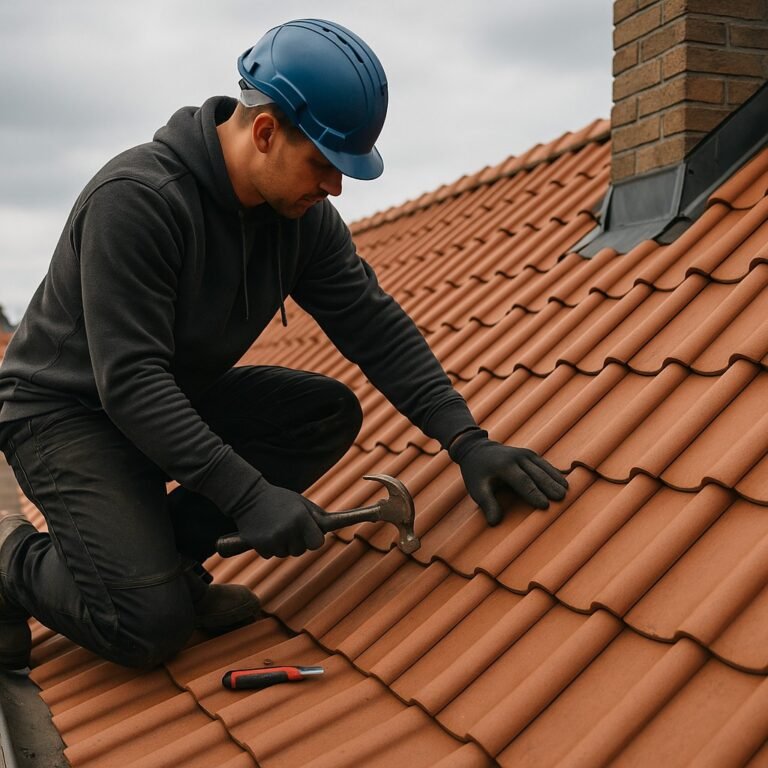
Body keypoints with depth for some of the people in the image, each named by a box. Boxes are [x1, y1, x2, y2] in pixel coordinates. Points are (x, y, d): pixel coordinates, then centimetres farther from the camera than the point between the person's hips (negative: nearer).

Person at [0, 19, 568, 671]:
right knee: (150, 625, -23)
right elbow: (129, 380, -32)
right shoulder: (136, 199, -29)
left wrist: (466, 440, -17)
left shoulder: (304, 216, -7)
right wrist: (249, 494, -34)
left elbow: (377, 328, -7)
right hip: (66, 410, -8)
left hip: (181, 394, 8)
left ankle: (163, 551, -1)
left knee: (330, 414, -10)